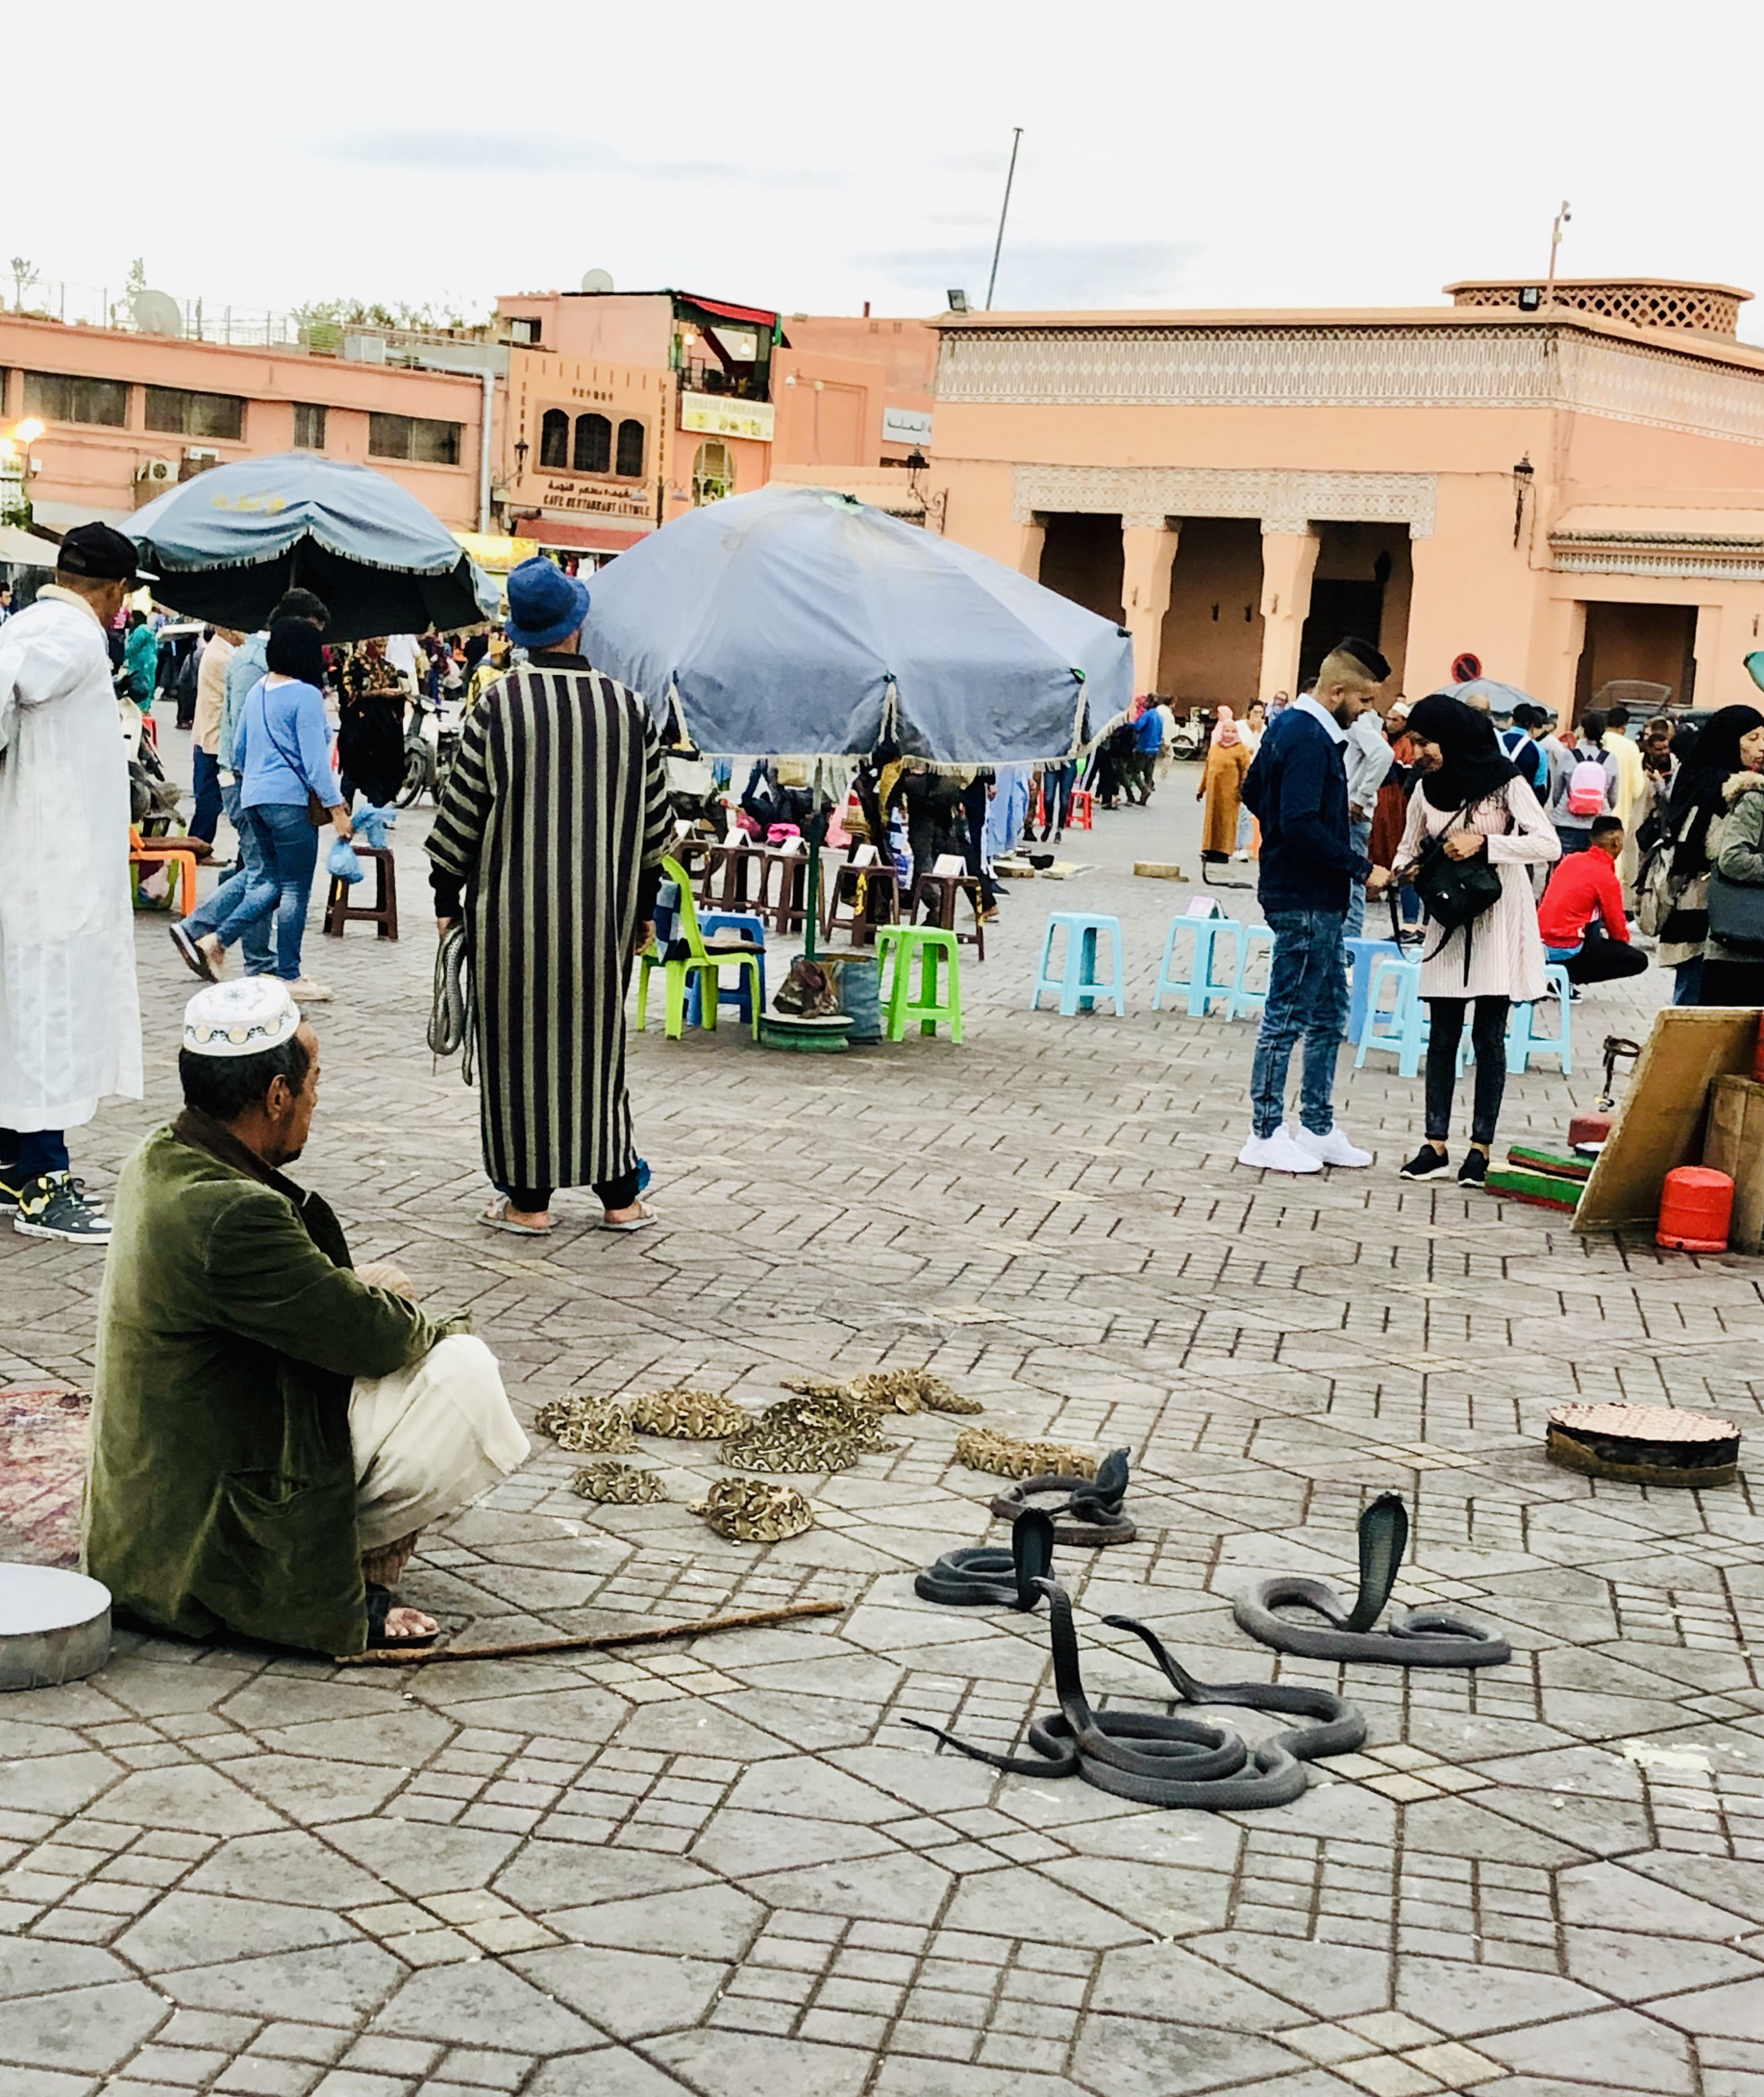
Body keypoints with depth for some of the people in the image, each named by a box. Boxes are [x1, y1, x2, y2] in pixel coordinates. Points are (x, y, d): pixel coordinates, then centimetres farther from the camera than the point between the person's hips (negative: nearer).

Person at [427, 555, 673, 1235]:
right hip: (601, 914, 3)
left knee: (520, 1047, 6)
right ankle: (618, 1196, 18)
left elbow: (462, 810, -7)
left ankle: (527, 1198, 11)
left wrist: (447, 896, 5)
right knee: (598, 1044, 13)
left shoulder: (498, 705, -11)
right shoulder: (628, 708, -1)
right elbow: (655, 820, 6)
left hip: (513, 911, -3)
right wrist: (644, 906, 17)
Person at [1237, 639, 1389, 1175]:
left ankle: (1317, 1127, 24)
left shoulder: (1288, 725, 12)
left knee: (1329, 1015, 16)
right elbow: (1303, 826, -26)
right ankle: (1266, 1135, 7)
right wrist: (1361, 868, -19)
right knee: (1286, 1017, -2)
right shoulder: (1309, 739, -19)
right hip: (1305, 902, -10)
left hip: (1315, 899, 10)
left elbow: (1253, 792, 22)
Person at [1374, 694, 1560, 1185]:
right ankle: (1436, 1144, 5)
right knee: (1442, 1035, 2)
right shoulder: (1426, 791, 4)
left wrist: (1483, 842, -24)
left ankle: (1481, 1146, 6)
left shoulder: (1504, 783, -10)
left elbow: (1549, 845, -16)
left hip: (1497, 920, -4)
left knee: (1488, 1037, 0)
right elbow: (1410, 851, 13)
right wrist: (1393, 875, -9)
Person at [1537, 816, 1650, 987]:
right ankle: (1570, 975, -7)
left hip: (1541, 941, 7)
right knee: (1639, 961, 0)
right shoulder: (1607, 878, -11)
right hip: (1567, 950, -7)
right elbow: (1617, 929, -4)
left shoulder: (1570, 859, 8)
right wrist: (1625, 940, 20)